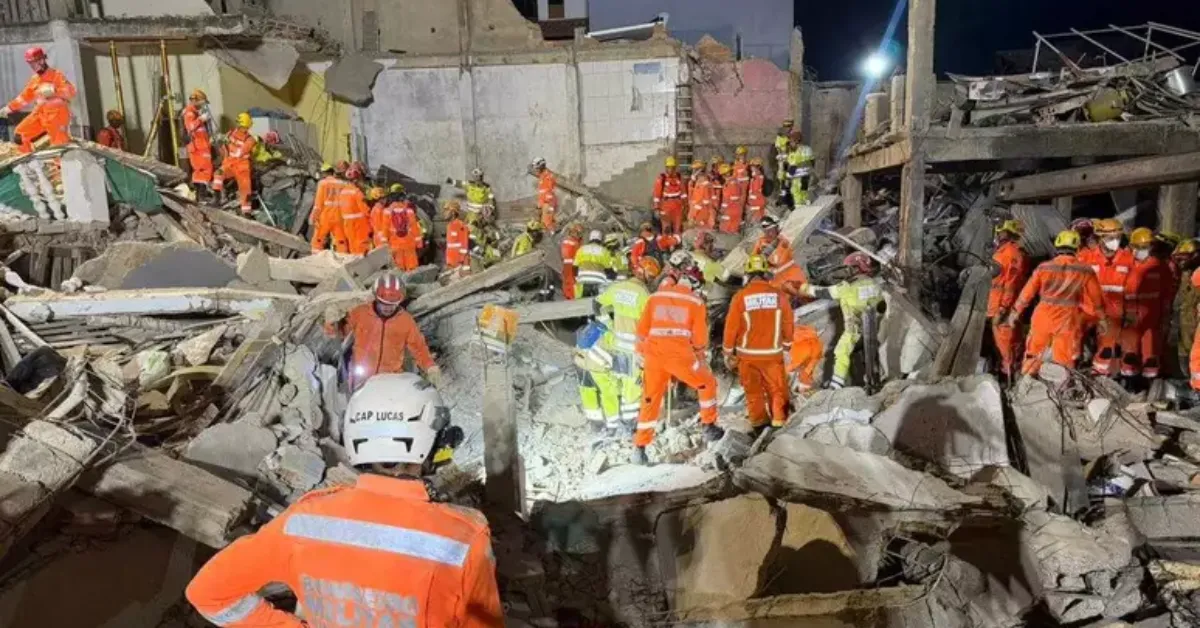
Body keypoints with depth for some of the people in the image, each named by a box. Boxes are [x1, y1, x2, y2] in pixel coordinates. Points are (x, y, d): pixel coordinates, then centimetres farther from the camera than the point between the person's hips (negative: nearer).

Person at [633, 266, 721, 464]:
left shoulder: (656, 296, 14)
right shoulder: (696, 302, 6)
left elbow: (642, 329, 13)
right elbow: (700, 336, 7)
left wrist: (641, 354, 22)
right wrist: (702, 359, 21)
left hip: (654, 354, 3)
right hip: (680, 354, -3)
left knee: (650, 401, 14)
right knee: (707, 383, 22)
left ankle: (639, 449, 13)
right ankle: (709, 428, 27)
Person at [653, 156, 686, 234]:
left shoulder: (679, 177, 3)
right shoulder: (661, 179, -11)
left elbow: (682, 192, 11)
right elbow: (657, 195, -11)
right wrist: (657, 209, -13)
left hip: (678, 207, 4)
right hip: (666, 207, -4)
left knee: (678, 229, 9)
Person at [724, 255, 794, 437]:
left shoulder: (740, 297, -11)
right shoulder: (779, 295, -6)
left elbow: (731, 326, -7)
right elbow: (787, 324, 4)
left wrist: (728, 352, 6)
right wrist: (787, 345, 22)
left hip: (748, 355, 0)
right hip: (773, 354, 0)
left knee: (754, 393, 14)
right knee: (777, 391, 14)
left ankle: (759, 428, 21)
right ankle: (779, 425, 18)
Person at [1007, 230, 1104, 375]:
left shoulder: (1044, 267, -3)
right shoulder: (1085, 271, -4)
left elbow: (1028, 292, 1)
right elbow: (1095, 298, 2)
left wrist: (1016, 311, 12)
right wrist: (1101, 319, 13)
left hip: (1043, 317, 1)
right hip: (1067, 320, -1)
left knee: (1034, 352, 16)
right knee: (1064, 359, 8)